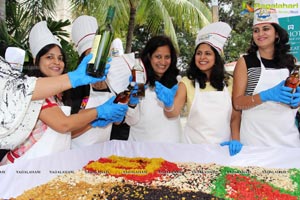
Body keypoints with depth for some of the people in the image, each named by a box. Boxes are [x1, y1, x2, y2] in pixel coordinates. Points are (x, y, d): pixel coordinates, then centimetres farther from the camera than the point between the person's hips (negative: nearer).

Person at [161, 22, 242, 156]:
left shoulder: (229, 83, 2)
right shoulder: (187, 83, -3)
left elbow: (235, 116, 5)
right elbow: (173, 113, -14)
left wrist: (236, 140, -9)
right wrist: (169, 104, -35)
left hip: (223, 147, 1)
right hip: (194, 146, -1)